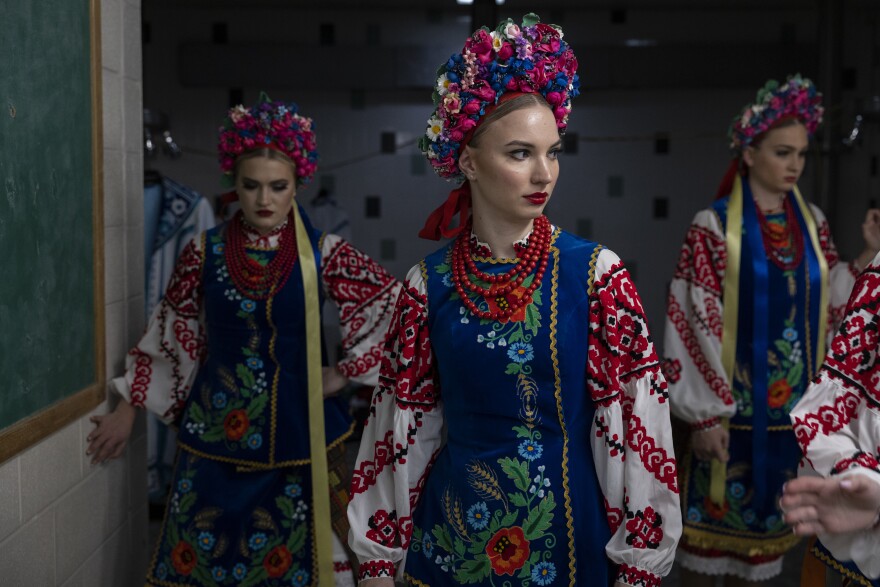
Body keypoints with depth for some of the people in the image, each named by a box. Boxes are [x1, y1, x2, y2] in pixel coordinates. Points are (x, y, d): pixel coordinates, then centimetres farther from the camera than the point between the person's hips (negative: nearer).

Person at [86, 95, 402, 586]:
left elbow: (395, 308, -3)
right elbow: (171, 334, 8)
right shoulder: (206, 251, 0)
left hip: (296, 434, -1)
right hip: (214, 435, 2)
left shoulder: (322, 254, -5)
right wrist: (129, 408, 12)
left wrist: (348, 371, -4)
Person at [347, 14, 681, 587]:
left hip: (567, 526, -1)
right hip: (450, 534, 1)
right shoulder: (430, 282, -5)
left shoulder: (596, 273, -9)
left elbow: (636, 417, -8)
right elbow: (401, 423, 1)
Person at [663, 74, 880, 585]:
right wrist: (705, 412, -16)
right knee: (715, 513, 8)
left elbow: (829, 303, 6)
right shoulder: (714, 226, -11)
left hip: (794, 401, 5)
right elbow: (696, 323, -13)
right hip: (733, 398, -5)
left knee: (764, 513, 16)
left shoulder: (811, 221, 6)